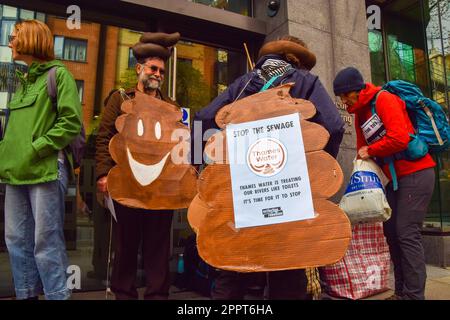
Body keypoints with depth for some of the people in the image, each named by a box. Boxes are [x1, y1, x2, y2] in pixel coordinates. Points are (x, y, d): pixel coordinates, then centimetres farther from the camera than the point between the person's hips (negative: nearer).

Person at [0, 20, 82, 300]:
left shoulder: (58, 74, -2)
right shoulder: (24, 81, 21)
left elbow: (71, 122, -13)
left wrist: (34, 151, -14)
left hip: (46, 170, -8)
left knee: (46, 241, -4)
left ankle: (57, 295, 9)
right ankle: (26, 294, 25)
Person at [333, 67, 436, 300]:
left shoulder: (384, 100, -12)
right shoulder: (360, 113, 14)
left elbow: (399, 138, -24)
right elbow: (364, 150, 16)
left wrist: (370, 151, -11)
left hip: (416, 173, -9)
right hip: (395, 177, 9)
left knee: (407, 233, -10)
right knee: (391, 231, 8)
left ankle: (414, 294, -1)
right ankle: (402, 292, 17)